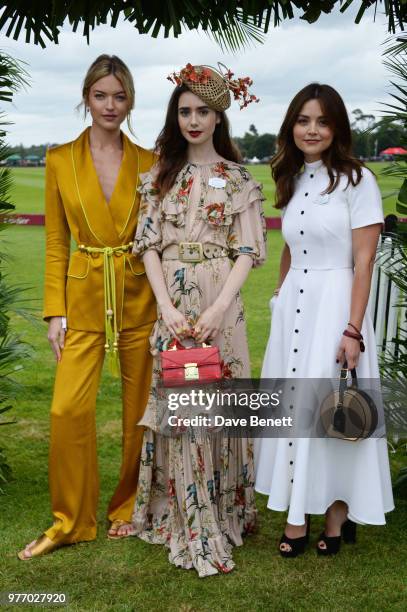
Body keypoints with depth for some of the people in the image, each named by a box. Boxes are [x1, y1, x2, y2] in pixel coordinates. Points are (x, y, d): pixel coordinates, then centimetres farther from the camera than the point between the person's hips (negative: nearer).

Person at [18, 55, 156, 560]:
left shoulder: (148, 163, 3)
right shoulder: (61, 160, 3)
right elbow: (56, 243, 3)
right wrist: (55, 312, -3)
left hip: (139, 297, 0)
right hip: (84, 299, 0)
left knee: (141, 409, 7)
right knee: (68, 409, -7)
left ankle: (129, 509, 28)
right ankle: (70, 521, 12)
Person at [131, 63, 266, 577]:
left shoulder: (238, 179, 5)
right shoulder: (160, 176, 10)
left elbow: (248, 251, -1)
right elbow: (149, 245, 3)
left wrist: (218, 309, -14)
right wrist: (167, 307, -10)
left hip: (220, 305, -1)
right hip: (171, 303, 1)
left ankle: (223, 511, 20)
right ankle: (188, 522, 11)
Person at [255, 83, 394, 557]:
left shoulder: (357, 180, -7)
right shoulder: (292, 182, 12)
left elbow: (364, 263, -11)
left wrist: (353, 329, -17)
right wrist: (281, 297, 15)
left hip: (335, 302, -6)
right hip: (292, 305, 6)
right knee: (292, 405, 8)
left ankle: (337, 513, 16)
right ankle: (297, 515, 18)